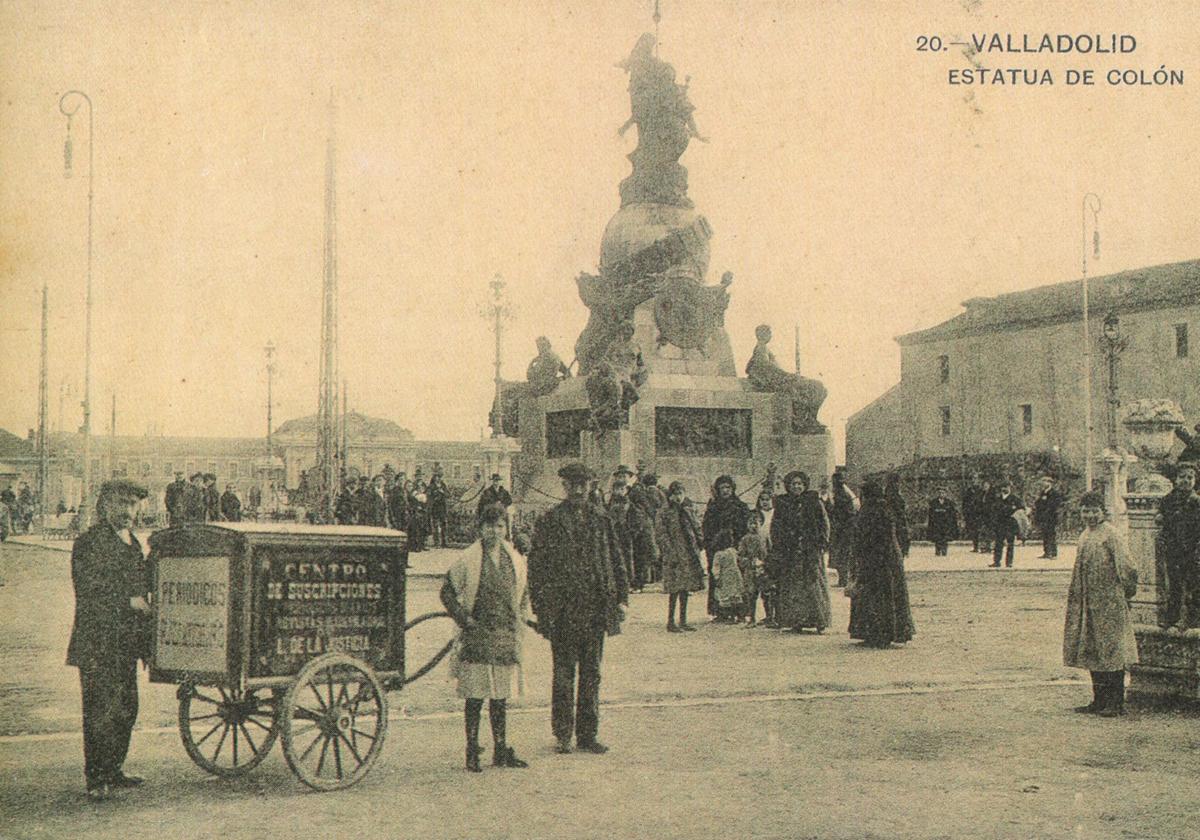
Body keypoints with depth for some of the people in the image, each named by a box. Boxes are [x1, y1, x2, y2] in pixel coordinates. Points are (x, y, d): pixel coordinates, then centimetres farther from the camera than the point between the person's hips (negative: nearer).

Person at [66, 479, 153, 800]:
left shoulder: (132, 543, 16)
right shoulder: (89, 542, -9)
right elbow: (89, 592, -17)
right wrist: (129, 601, -14)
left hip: (126, 643, 8)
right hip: (98, 644, -8)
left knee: (126, 709, 11)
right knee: (101, 711, -6)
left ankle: (112, 771, 22)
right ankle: (95, 778, 1)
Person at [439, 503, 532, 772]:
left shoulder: (515, 560, 10)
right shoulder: (467, 559, -6)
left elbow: (523, 593, 24)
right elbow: (447, 592, -3)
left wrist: (521, 619, 12)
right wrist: (465, 619, -7)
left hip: (507, 637, 4)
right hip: (477, 636, -4)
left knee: (501, 695, 10)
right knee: (475, 695, -2)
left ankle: (501, 750, 17)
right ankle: (472, 752, 6)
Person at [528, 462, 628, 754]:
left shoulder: (601, 519, 9)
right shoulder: (549, 521, -1)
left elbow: (614, 560, 14)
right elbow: (536, 565, -2)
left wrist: (619, 597, 9)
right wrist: (541, 607, -7)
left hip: (595, 609, 3)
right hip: (562, 608, -3)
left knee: (591, 673, 8)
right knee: (564, 673, 3)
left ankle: (588, 734, 16)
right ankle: (563, 734, 13)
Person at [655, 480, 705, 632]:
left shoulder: (687, 511, 14)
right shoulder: (664, 512, -5)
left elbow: (697, 530, 21)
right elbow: (660, 534, -10)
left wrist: (696, 550, 10)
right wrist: (671, 553, -16)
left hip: (689, 555, 6)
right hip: (674, 556, -6)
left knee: (685, 588, 9)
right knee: (675, 589, -9)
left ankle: (683, 621, 16)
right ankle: (670, 622, -3)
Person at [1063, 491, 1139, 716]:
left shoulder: (1110, 535, -12)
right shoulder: (1085, 536, 13)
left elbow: (1125, 567, -15)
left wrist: (1128, 591, -6)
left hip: (1109, 603, -8)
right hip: (1088, 603, 8)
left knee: (1112, 651, -4)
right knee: (1092, 653, 11)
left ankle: (1116, 703, -1)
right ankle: (1099, 700, 19)